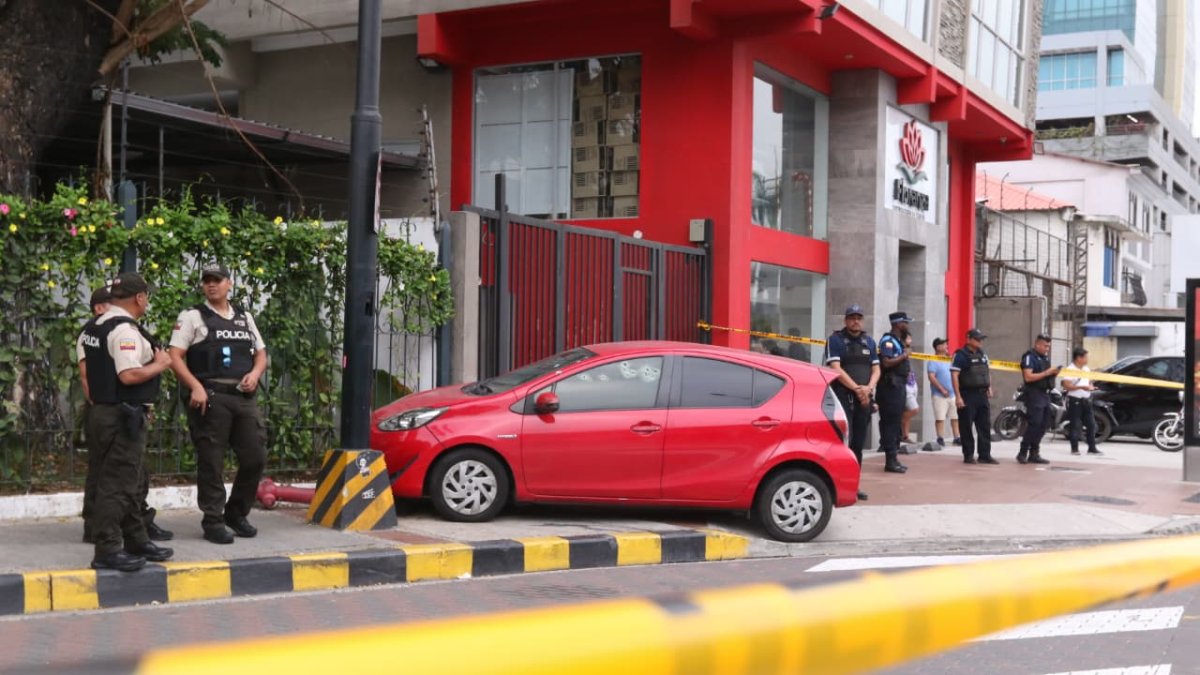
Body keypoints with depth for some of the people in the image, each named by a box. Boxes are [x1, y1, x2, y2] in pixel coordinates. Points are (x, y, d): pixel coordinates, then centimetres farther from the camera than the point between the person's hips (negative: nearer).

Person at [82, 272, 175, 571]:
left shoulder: (96, 327, 13)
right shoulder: (125, 329, -18)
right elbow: (129, 375, -26)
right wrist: (160, 365, -13)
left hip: (103, 410, 10)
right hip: (123, 416, -10)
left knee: (129, 482, 18)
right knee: (116, 484, -7)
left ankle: (136, 541, 26)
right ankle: (107, 550, -4)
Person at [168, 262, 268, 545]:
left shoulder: (245, 318, 19)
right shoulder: (192, 317, 3)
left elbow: (261, 353, 24)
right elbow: (175, 356, -4)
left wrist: (255, 373, 2)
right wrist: (196, 387, -16)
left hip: (244, 396, 5)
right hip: (210, 397, -5)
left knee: (255, 457, 5)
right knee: (211, 462, -2)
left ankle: (236, 514, 22)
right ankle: (213, 522, 7)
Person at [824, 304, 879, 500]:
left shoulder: (869, 342, 17)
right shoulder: (835, 340, 0)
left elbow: (876, 369, 13)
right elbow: (836, 369, -10)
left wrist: (868, 388, -6)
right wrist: (856, 388, -14)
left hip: (864, 398, 5)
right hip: (842, 397, -5)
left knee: (858, 443, 7)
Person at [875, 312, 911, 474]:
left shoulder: (898, 341, 19)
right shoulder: (888, 341, -11)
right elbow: (886, 363, -22)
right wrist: (904, 355, -13)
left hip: (898, 386, 10)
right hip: (890, 386, -10)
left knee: (895, 422, 12)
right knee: (891, 422, -9)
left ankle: (893, 458, 17)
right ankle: (890, 460, -9)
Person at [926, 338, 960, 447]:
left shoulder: (949, 360, 16)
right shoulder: (933, 361, -7)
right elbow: (931, 376, -16)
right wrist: (942, 390, -17)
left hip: (952, 394, 7)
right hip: (939, 395, -7)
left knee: (955, 417, 7)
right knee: (940, 418, -7)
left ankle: (957, 438, 14)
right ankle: (941, 439, -4)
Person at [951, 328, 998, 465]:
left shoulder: (983, 355, 14)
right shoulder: (961, 355, -8)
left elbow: (988, 371, 27)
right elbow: (954, 375, -13)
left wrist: (989, 387, 14)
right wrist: (958, 396, -18)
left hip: (982, 395, 7)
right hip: (967, 395, -7)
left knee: (985, 426, 4)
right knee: (967, 427, 0)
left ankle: (985, 455, 8)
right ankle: (968, 456, 7)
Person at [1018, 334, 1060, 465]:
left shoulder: (1045, 358, 18)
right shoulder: (1029, 357, -9)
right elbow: (1028, 377, -19)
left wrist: (1053, 373, 5)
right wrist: (1046, 373, -19)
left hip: (1045, 394, 9)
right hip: (1034, 394, -9)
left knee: (1043, 425, 7)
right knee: (1034, 424, -13)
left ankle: (1034, 454, 12)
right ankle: (1022, 453, -7)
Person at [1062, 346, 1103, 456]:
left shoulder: (1087, 369, 14)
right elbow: (1066, 385, -18)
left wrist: (1091, 387, 2)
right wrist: (1081, 387, -24)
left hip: (1086, 400, 7)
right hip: (1075, 401, -7)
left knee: (1091, 424, 7)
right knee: (1075, 425, -3)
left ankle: (1092, 448, 14)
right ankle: (1074, 448, 5)